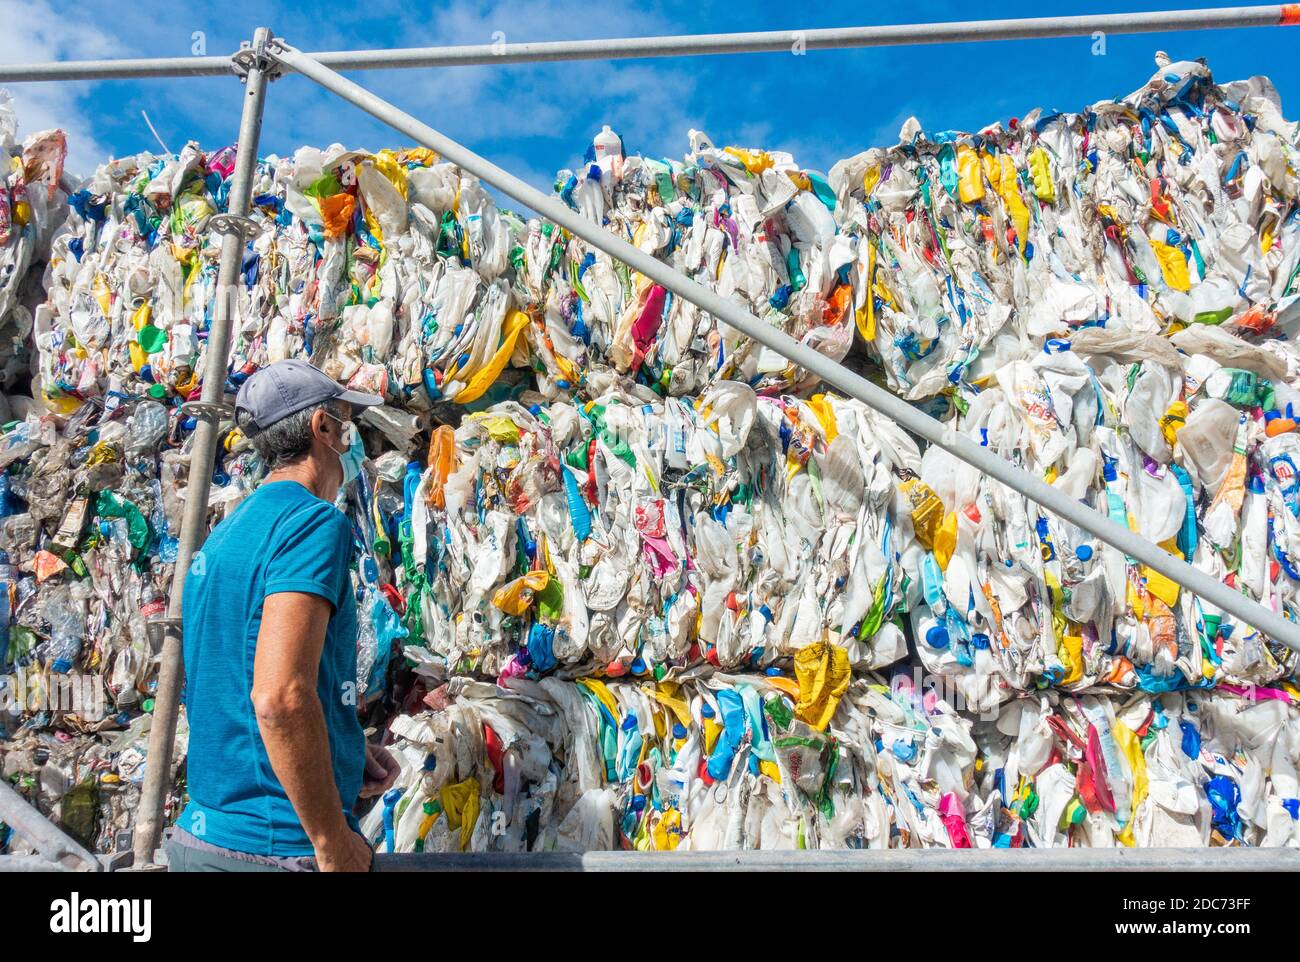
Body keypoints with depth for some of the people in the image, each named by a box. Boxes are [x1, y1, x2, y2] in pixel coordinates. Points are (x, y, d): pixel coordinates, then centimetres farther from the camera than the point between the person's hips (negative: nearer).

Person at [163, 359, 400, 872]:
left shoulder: (225, 533, 10)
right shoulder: (313, 520, -18)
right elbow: (279, 698, -28)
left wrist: (345, 748, 12)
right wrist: (334, 844, -19)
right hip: (280, 845, -8)